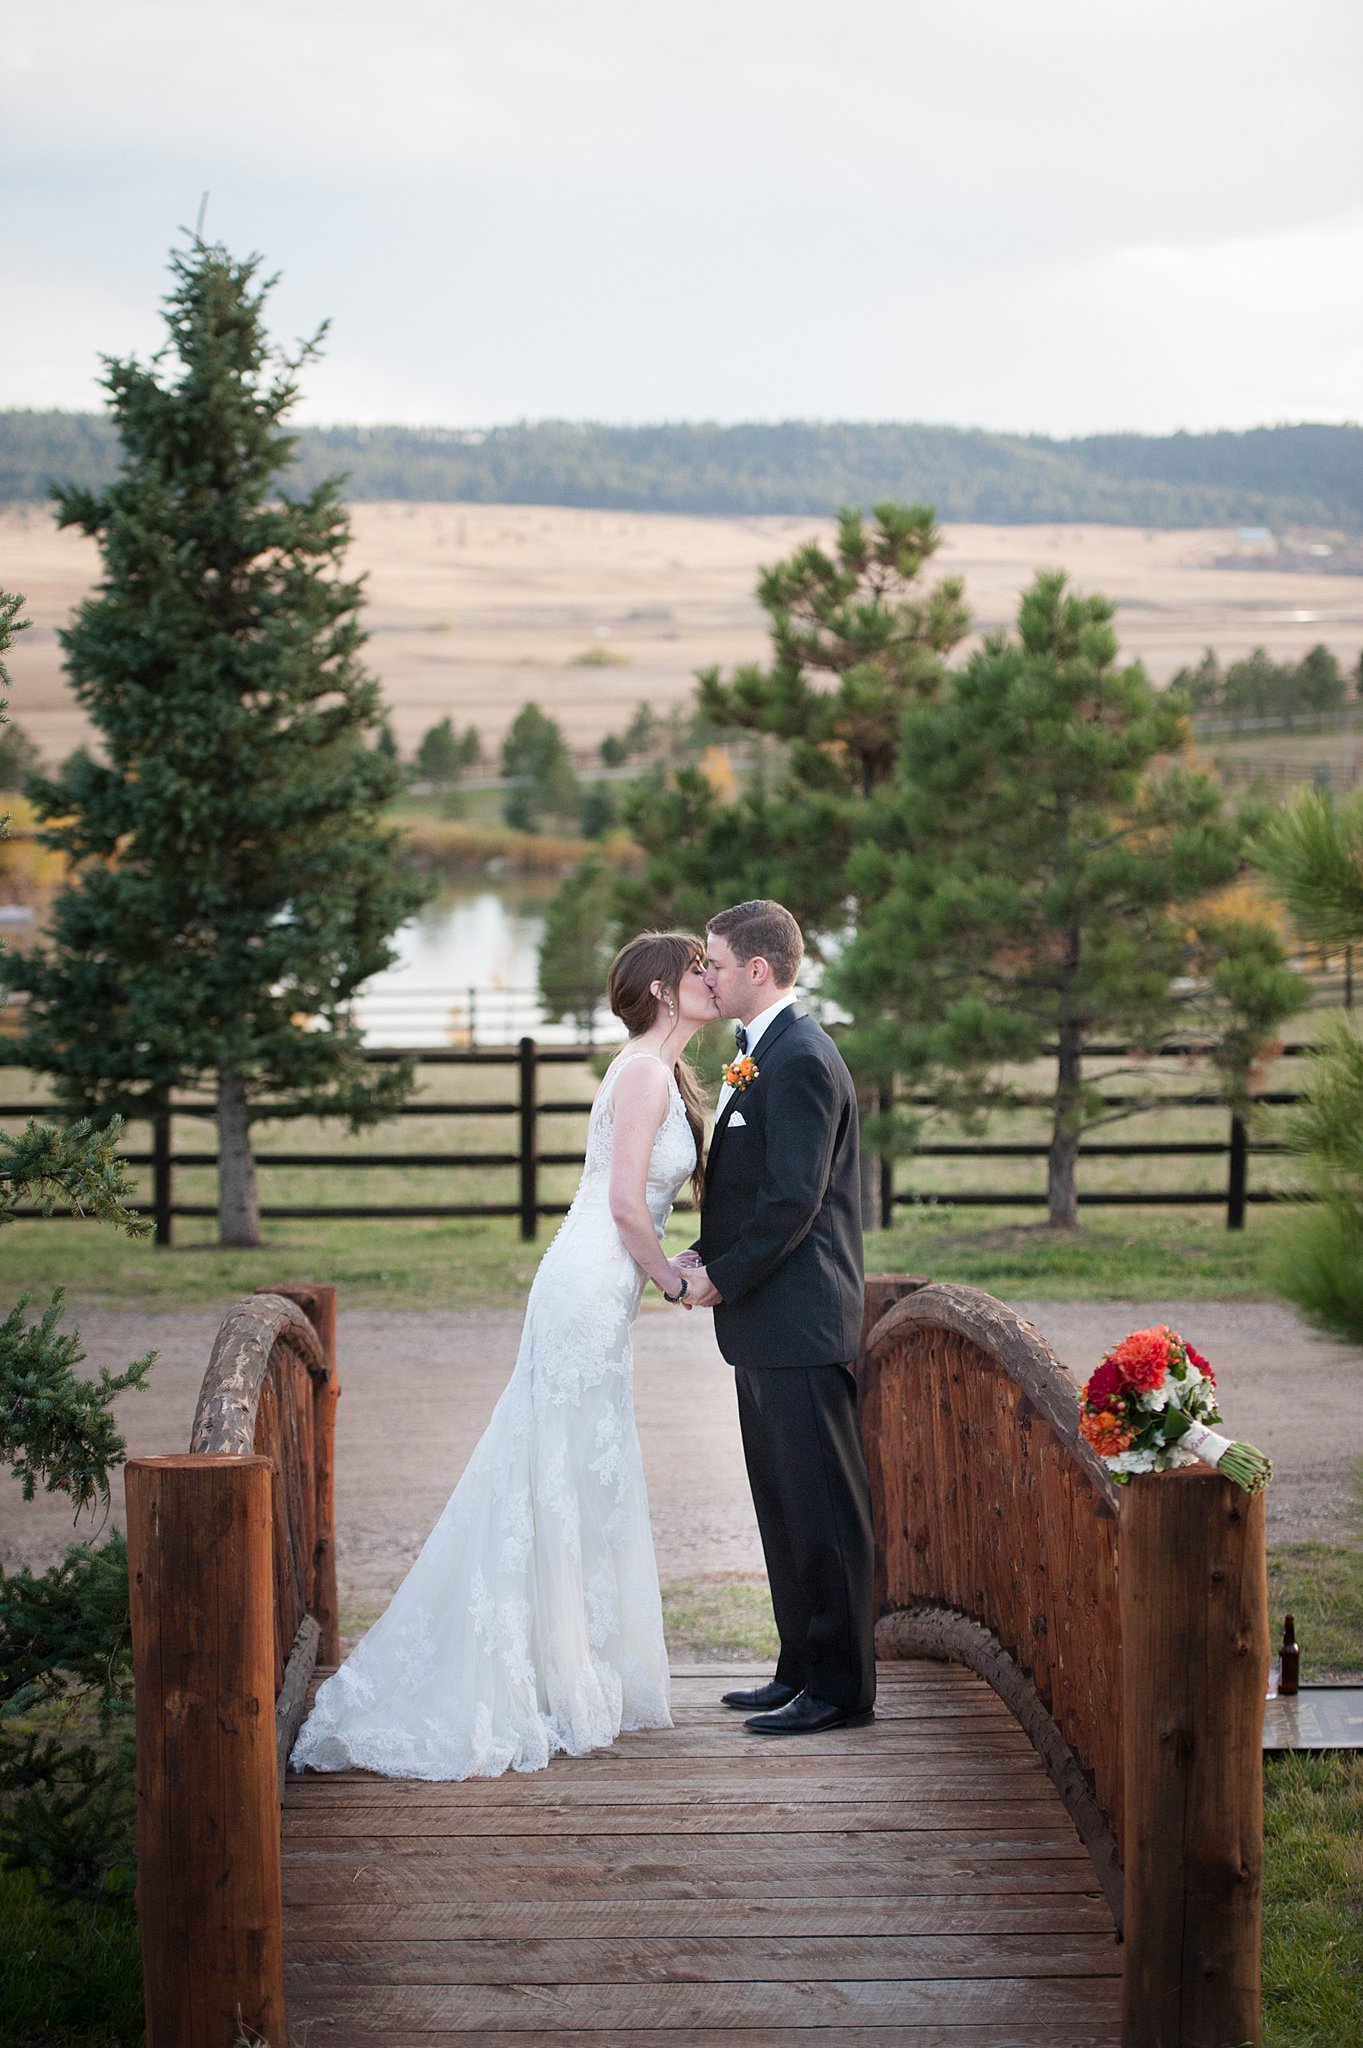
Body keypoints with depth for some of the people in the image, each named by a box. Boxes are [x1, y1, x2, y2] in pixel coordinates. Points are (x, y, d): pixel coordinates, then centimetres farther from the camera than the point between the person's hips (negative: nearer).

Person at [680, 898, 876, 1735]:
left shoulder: (799, 1060, -17)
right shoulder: (763, 1051, 16)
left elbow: (793, 1200, -21)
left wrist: (724, 1278, -12)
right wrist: (707, 1253, 5)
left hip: (800, 1322, -11)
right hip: (770, 1322, 11)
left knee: (822, 1508, -3)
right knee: (785, 1507, 16)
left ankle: (839, 1688, 3)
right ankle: (803, 1669, 24)